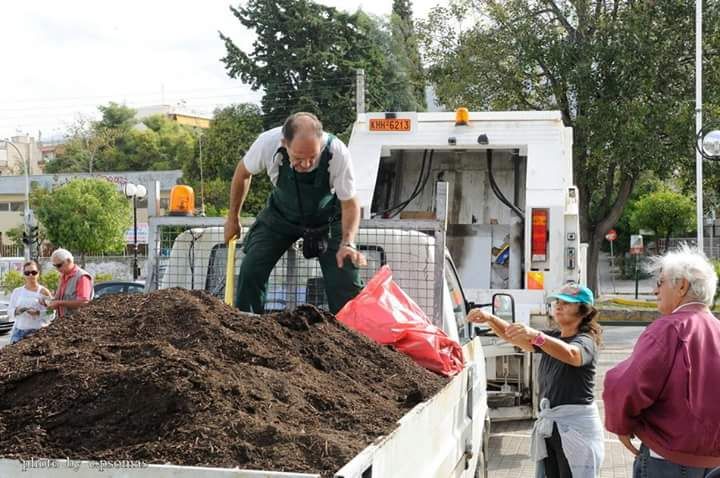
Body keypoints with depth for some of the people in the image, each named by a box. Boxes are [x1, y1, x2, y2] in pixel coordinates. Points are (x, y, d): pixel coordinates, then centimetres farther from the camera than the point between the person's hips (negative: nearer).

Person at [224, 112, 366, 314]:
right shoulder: (268, 143, -31)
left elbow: (350, 204, -22)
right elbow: (243, 173, -8)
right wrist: (233, 218, 3)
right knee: (251, 270, -13)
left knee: (345, 278, -14)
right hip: (281, 214, 1)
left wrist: (348, 243, -39)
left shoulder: (338, 152, -34)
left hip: (327, 217, -1)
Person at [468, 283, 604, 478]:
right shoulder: (551, 338, 15)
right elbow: (514, 336, 2)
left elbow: (570, 354, -32)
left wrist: (535, 335, -48)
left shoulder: (586, 342, -7)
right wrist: (490, 319, -18)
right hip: (548, 424, 7)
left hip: (576, 426, -7)